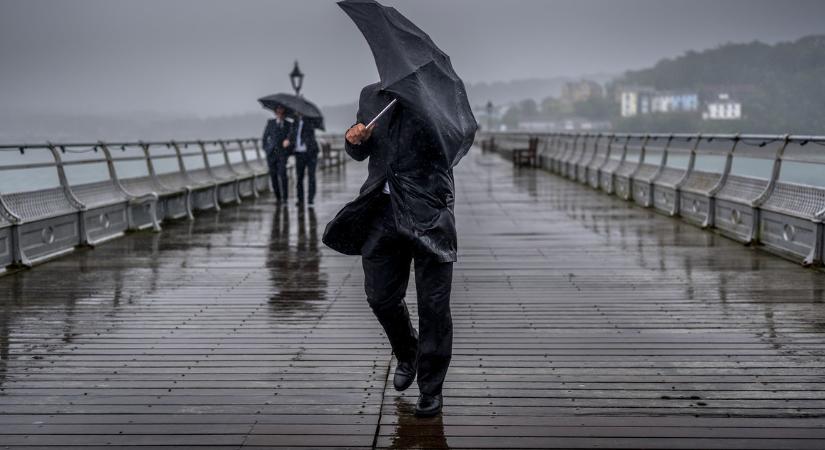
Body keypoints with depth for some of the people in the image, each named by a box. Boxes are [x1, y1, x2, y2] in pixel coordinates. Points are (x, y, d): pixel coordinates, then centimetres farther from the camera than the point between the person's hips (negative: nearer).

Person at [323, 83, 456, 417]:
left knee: (433, 304, -1)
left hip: (427, 213, -4)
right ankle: (407, 355, 38)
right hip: (382, 212, 5)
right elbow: (359, 154, 20)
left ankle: (431, 388, 12)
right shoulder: (370, 96, 13)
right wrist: (355, 139, -4)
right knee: (381, 297, 9)